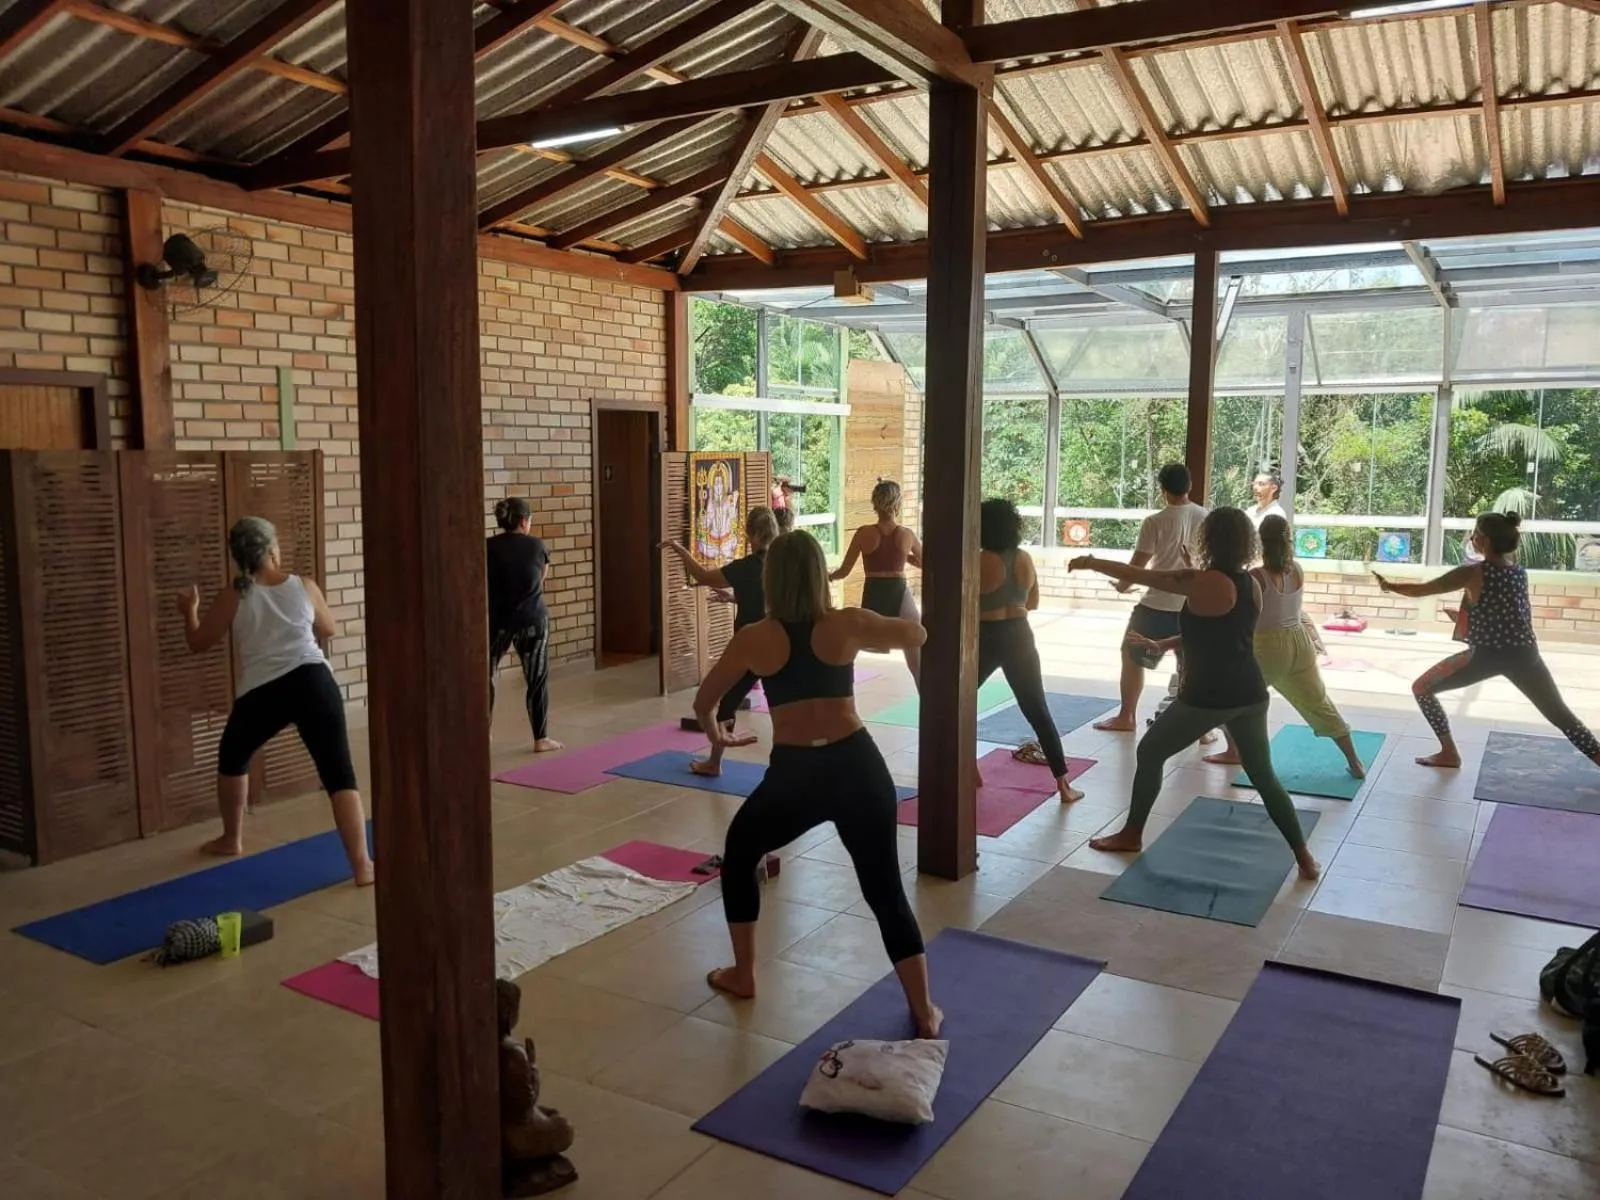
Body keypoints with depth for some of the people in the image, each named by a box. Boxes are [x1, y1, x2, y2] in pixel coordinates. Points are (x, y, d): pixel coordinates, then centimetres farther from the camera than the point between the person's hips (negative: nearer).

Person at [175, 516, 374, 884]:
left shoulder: (231, 599, 5)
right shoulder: (304, 587, 9)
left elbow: (198, 643, 16)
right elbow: (329, 630, 23)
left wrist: (190, 611, 35)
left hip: (262, 694, 0)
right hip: (314, 683, 0)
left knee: (232, 757, 30)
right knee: (339, 773, -4)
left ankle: (231, 838, 45)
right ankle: (362, 866, -12)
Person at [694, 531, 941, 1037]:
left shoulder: (754, 639, 0)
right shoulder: (848, 624, 0)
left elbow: (703, 702, 12)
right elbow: (917, 634, 17)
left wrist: (713, 730, 34)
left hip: (792, 776, -1)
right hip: (858, 767, 1)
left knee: (738, 857, 27)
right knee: (886, 891, 12)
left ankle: (742, 975, 33)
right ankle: (925, 1013, 15)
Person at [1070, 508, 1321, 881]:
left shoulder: (1201, 583, -15)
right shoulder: (1252, 585, 6)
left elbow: (1135, 575, -10)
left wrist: (1091, 563, 4)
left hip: (1208, 697, -6)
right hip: (1250, 693, 6)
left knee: (1149, 753, 13)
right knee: (1264, 776, 17)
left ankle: (1131, 835, 21)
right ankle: (1305, 859, 18)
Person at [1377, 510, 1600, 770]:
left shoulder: (1473, 572, -6)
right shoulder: (1520, 573, 9)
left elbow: (1421, 590, -3)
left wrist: (1389, 585, 13)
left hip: (1485, 656, -5)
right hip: (1523, 656, 5)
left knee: (1422, 688, 11)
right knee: (1561, 716, 18)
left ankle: (1449, 753, 10)